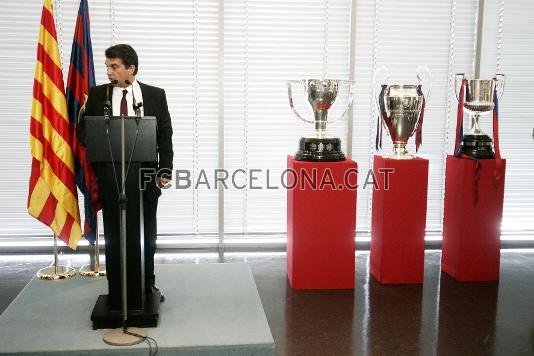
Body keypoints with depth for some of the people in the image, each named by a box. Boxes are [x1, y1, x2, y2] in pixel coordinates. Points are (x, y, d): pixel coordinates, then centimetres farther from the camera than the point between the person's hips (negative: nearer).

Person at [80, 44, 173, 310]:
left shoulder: (155, 95, 3)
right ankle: (117, 292, 16)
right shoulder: (97, 94, 5)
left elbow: (165, 135, 2)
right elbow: (82, 128, 10)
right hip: (110, 173, 0)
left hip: (145, 172, 0)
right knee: (114, 234, 6)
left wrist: (165, 170, -6)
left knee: (145, 233, 10)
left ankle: (146, 286, 25)